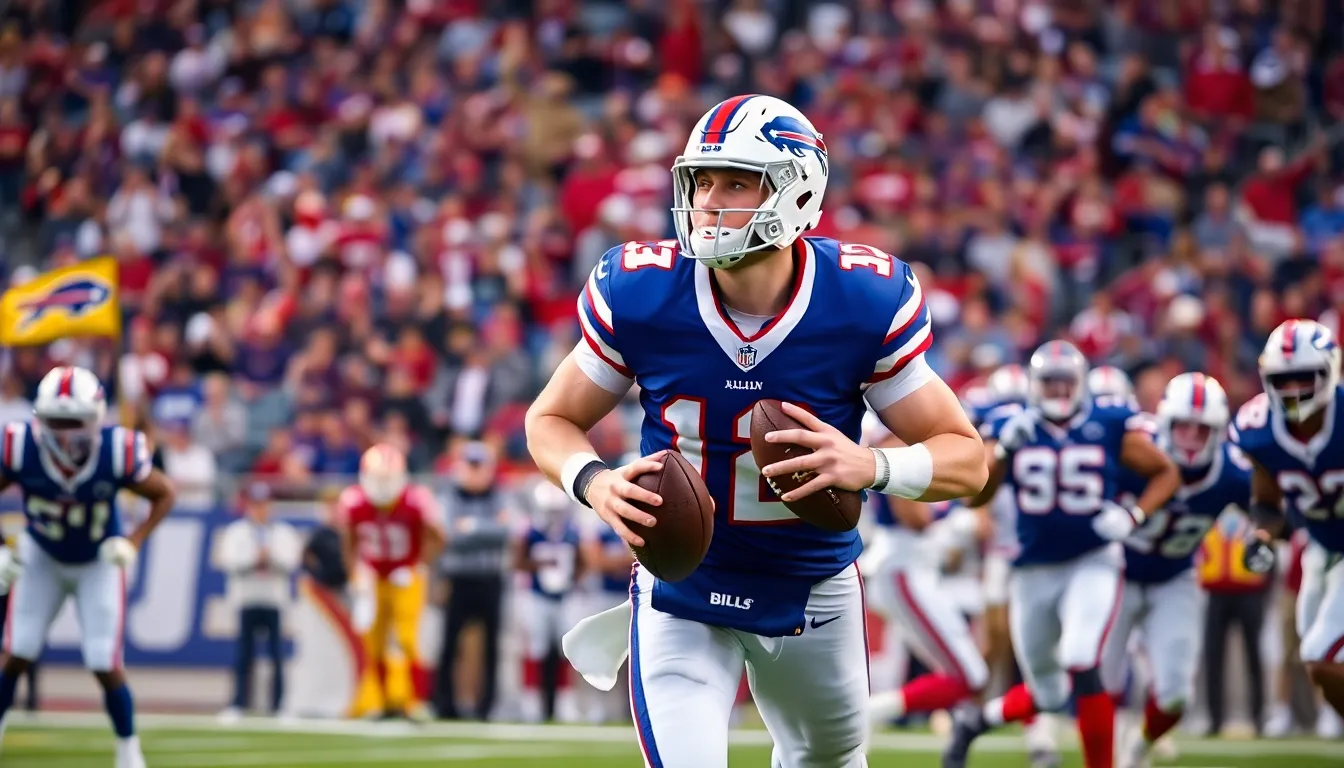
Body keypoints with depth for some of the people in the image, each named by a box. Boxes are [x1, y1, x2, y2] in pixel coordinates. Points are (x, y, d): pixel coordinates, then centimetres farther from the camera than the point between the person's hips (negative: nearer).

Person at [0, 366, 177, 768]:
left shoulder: (118, 453, -31)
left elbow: (164, 495, -12)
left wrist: (132, 543, -22)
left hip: (98, 565, -1)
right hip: (42, 558, 1)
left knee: (106, 666, -3)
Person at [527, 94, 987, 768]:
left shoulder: (867, 301, -20)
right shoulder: (639, 291, -19)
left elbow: (967, 460, -14)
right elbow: (551, 420, -4)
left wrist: (871, 467, -34)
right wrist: (596, 482, -27)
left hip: (812, 583, 2)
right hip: (682, 581, -2)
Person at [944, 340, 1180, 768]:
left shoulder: (1111, 425, -5)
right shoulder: (1013, 428, -2)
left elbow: (1167, 473, 4)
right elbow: (976, 496, -8)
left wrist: (1135, 516, -11)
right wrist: (1003, 451, -23)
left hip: (1092, 564, -2)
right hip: (1033, 572, 2)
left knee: (1081, 665, -25)